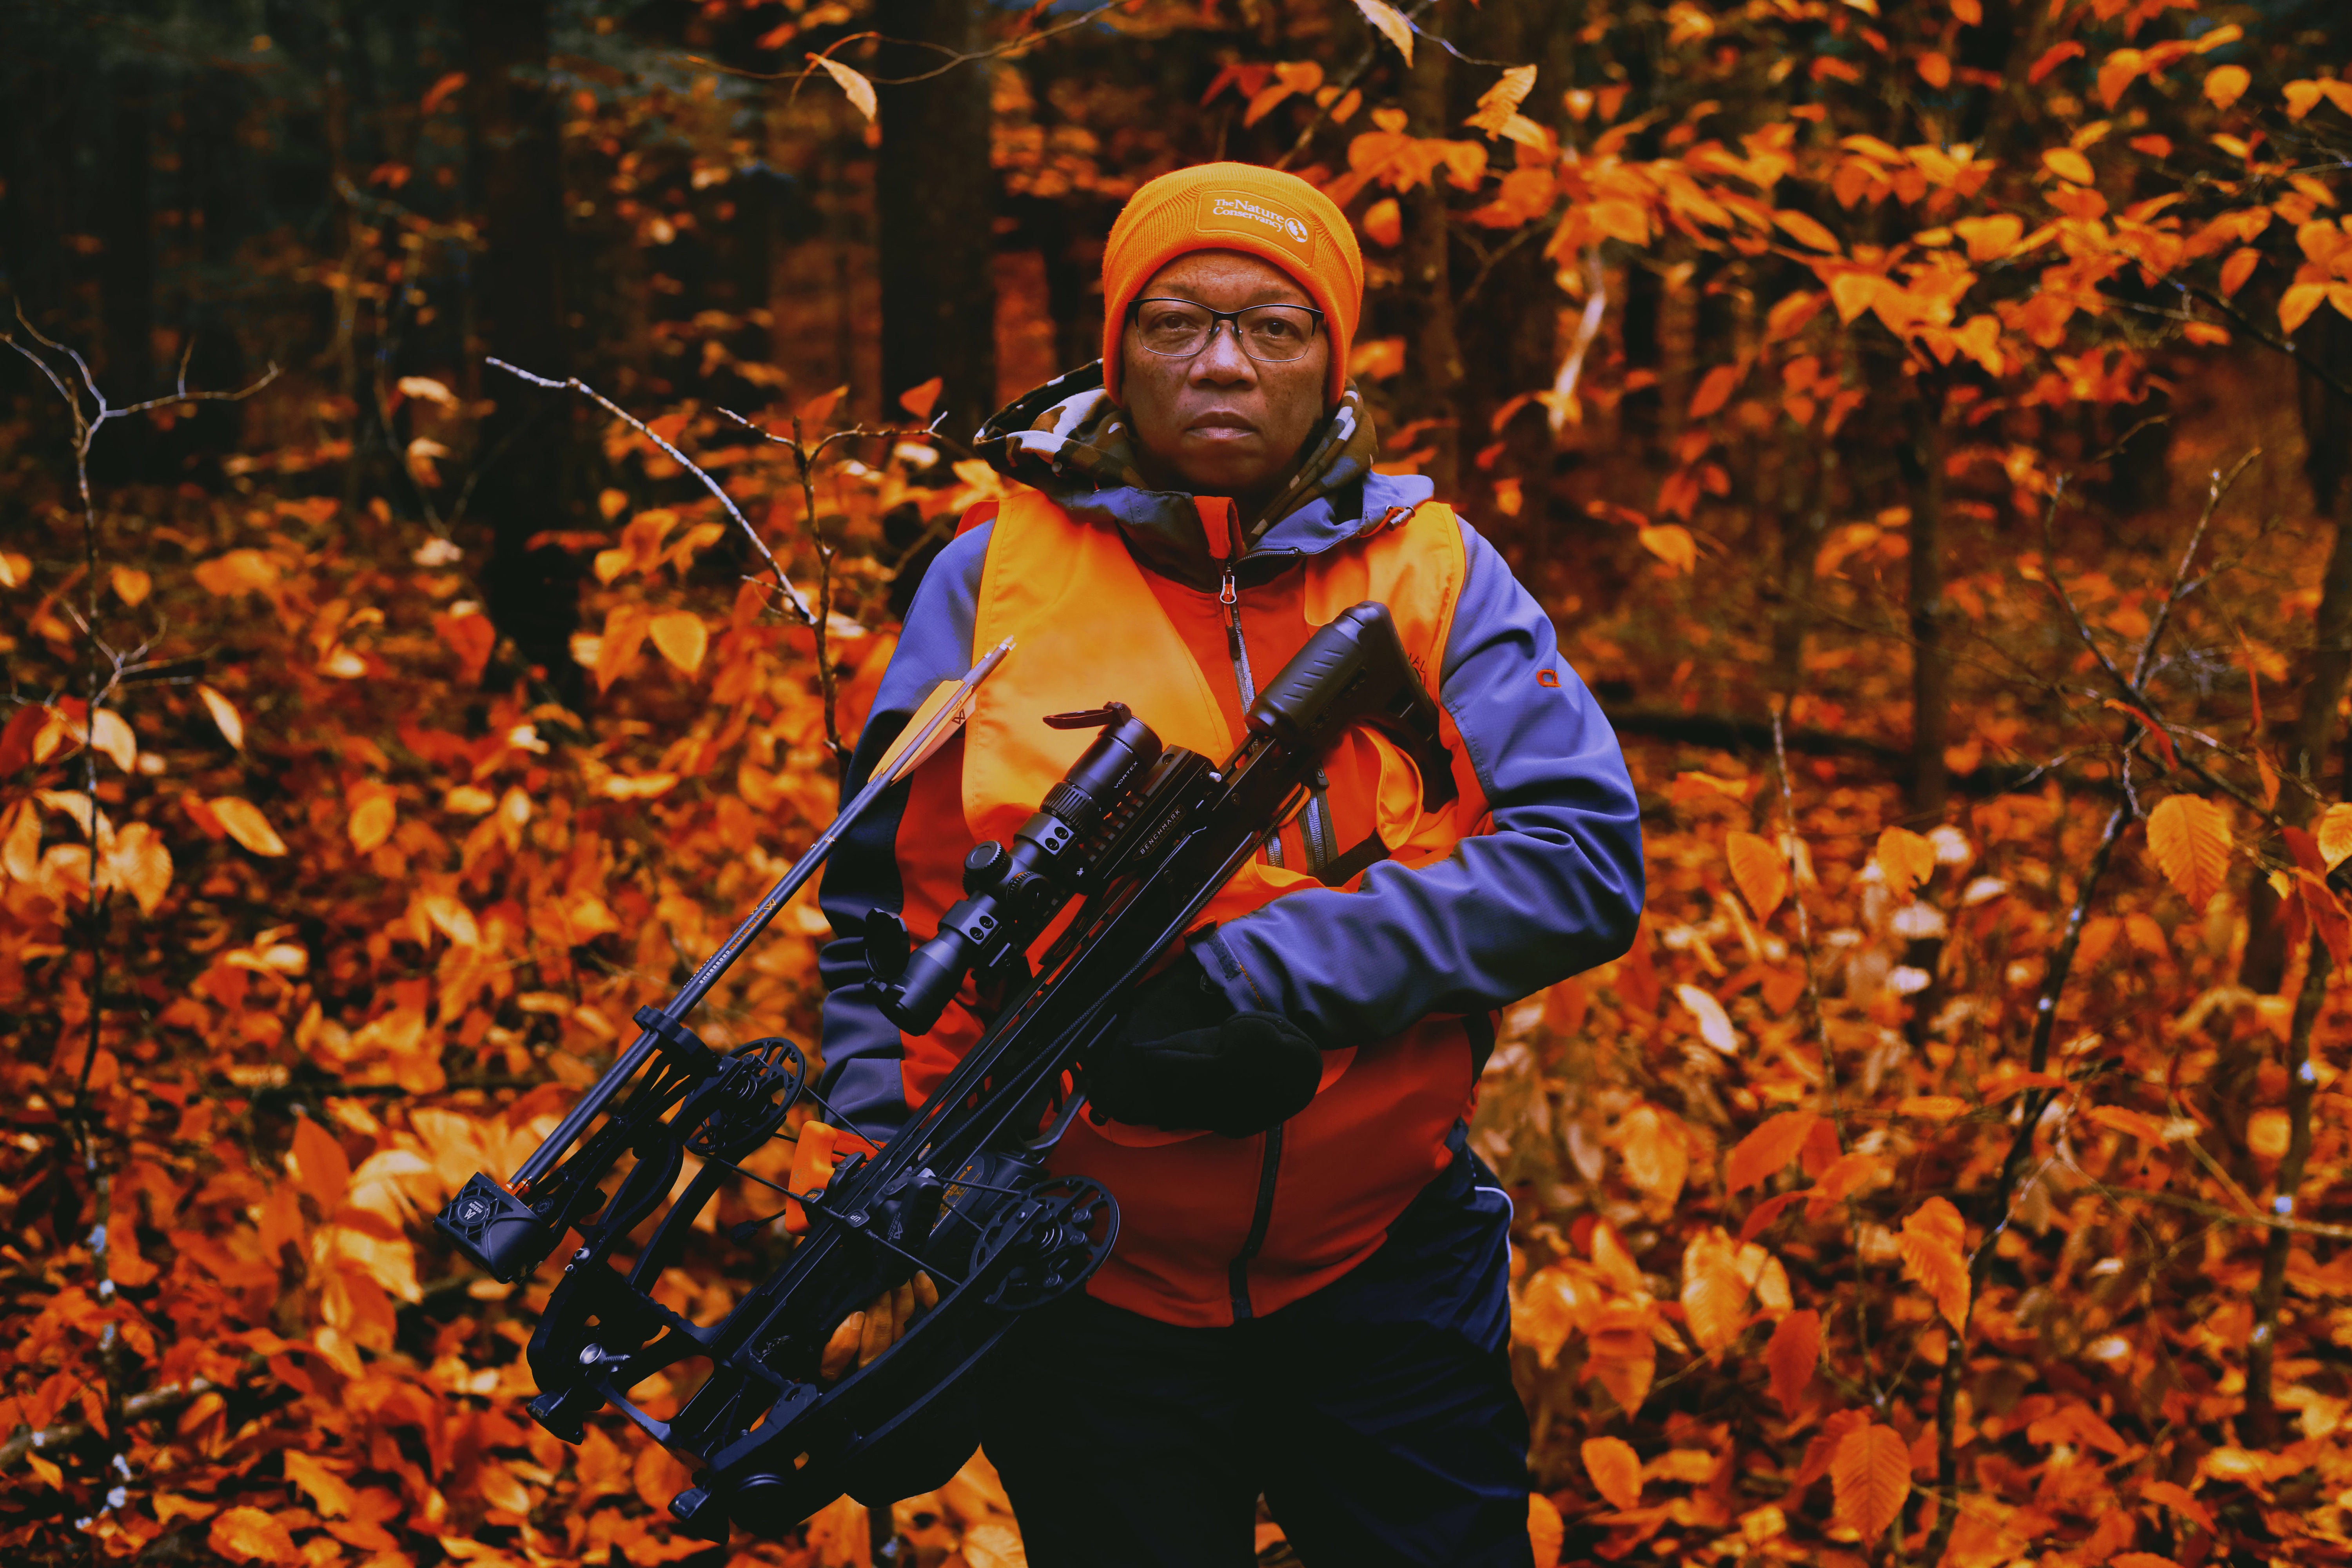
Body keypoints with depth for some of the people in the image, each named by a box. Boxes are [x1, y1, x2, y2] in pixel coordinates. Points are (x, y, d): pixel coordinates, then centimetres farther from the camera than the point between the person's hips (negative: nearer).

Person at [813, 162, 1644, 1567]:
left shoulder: (1431, 571, 0)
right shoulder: (996, 577, 0)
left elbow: (1588, 862, -12)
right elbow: (878, 909, 6)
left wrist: (1272, 975, -22)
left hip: (1385, 1267, 1)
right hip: (1086, 1294, 0)